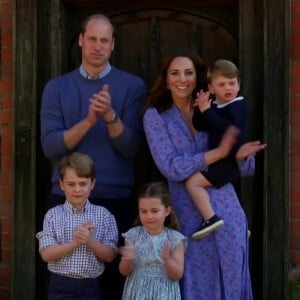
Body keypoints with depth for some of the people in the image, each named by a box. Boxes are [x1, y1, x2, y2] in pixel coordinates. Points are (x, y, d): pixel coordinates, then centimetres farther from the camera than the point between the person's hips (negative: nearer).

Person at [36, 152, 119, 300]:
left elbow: (110, 255, -3)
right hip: (60, 286, -1)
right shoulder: (53, 215, -1)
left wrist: (90, 241, -19)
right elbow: (46, 254, -8)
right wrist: (75, 242, -20)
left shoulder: (103, 215, 0)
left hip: (90, 287, 1)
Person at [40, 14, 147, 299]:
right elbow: (50, 147, -6)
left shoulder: (132, 86, 0)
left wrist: (110, 116, -23)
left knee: (115, 275, 5)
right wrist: (88, 121, -20)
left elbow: (132, 148, -7)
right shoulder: (56, 87, 4)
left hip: (116, 199, -1)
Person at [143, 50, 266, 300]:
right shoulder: (156, 116, 0)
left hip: (227, 213, 2)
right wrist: (219, 152, -16)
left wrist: (240, 155, -17)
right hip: (188, 217, -2)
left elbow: (248, 169, 7)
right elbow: (170, 167, -13)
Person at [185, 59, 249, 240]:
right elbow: (199, 126, 6)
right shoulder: (215, 106, 11)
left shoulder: (237, 107, -14)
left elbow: (226, 128, -32)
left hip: (231, 161, -10)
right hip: (222, 161, 10)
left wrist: (207, 111, -29)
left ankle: (211, 218, -21)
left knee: (193, 182, -18)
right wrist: (201, 108, -10)